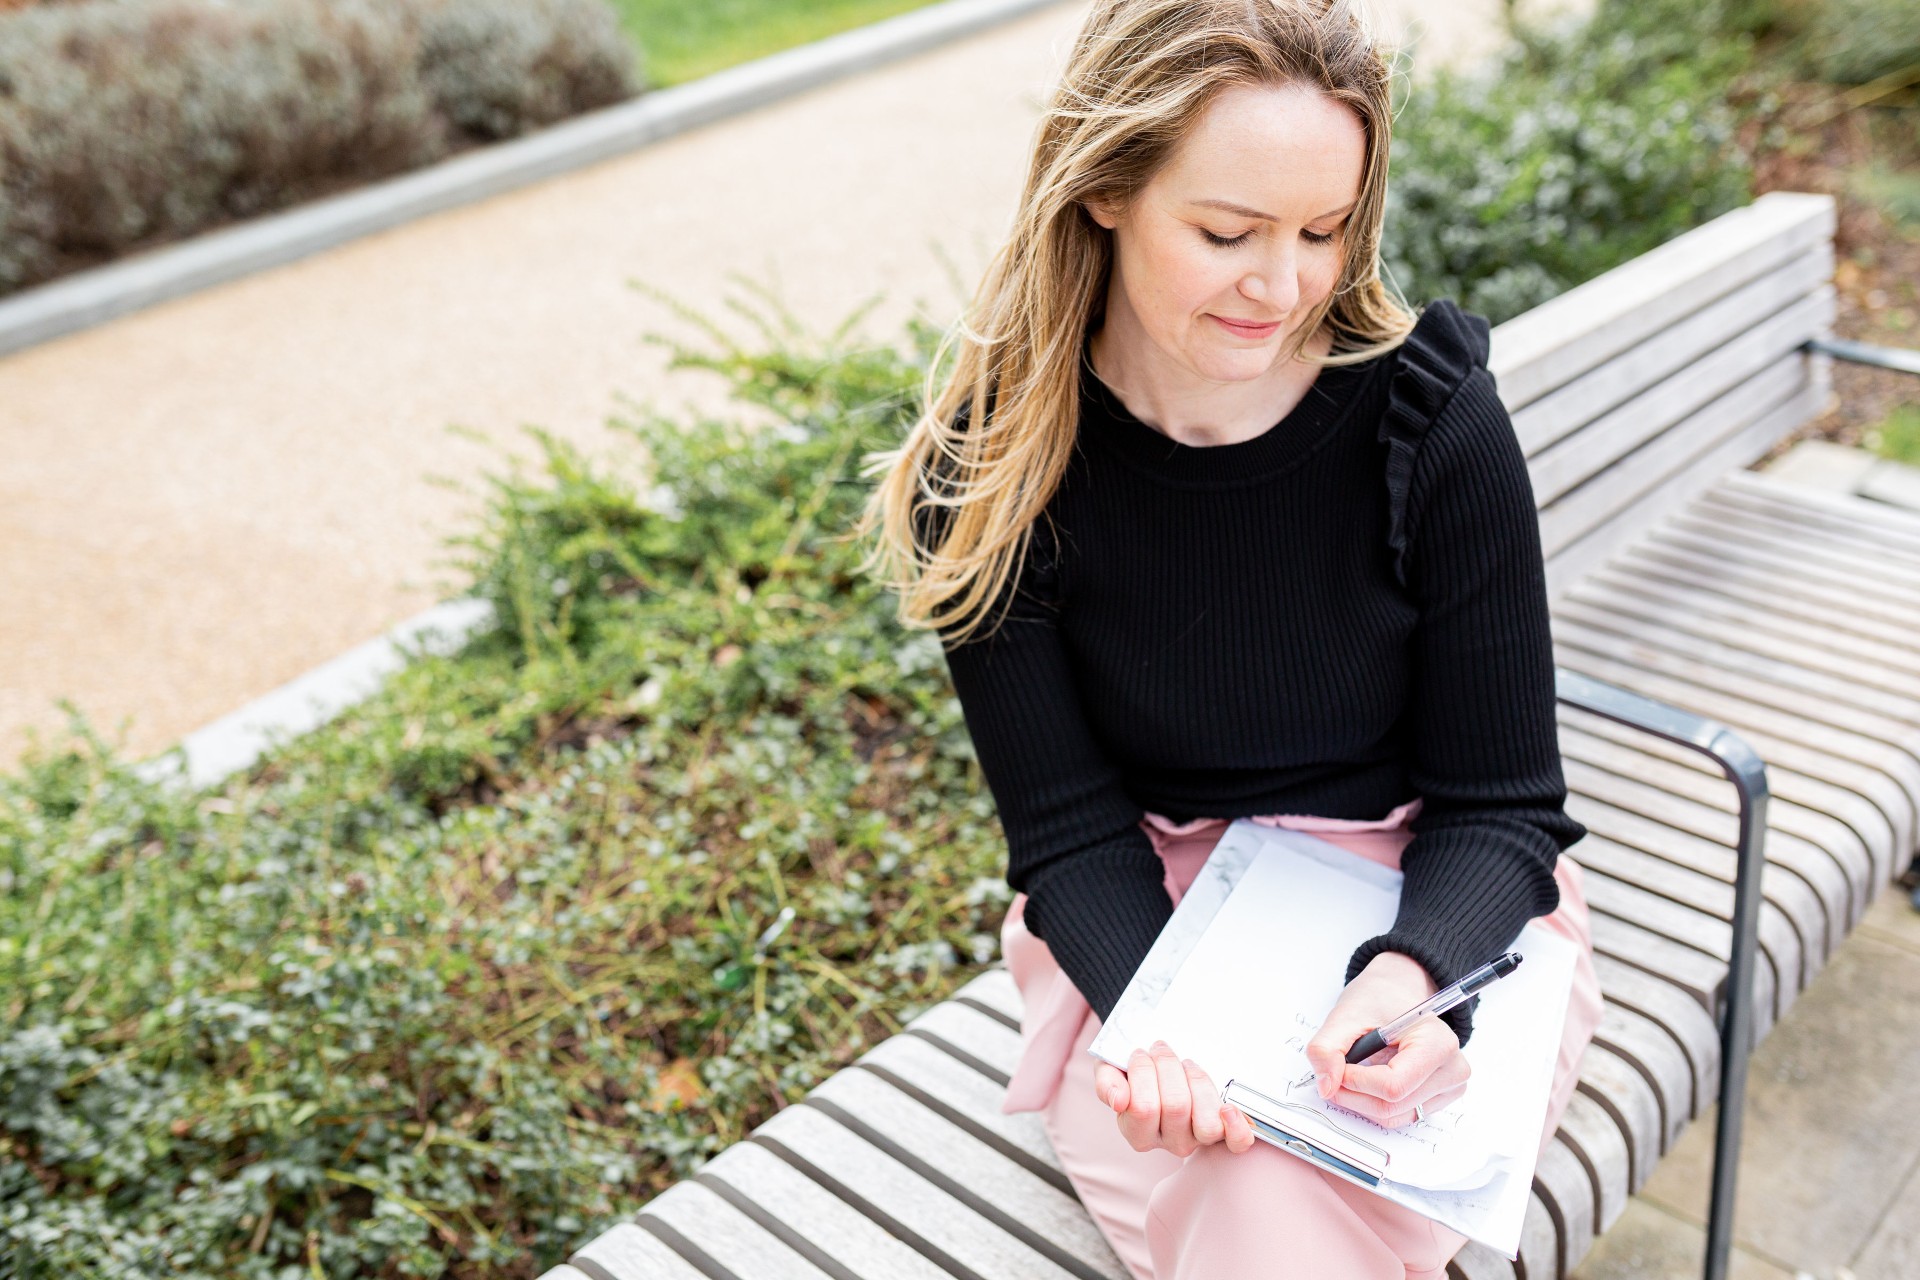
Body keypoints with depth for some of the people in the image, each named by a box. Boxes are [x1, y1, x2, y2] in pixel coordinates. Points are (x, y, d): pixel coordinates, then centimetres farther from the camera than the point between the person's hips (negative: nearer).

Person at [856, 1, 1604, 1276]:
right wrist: (1159, 1027, -29)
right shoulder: (996, 463, -13)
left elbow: (1499, 807, -8)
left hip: (1437, 923, 0)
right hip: (1142, 928, 1)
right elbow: (1071, 826, -10)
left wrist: (1408, 977, -30)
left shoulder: (1436, 419, -15)